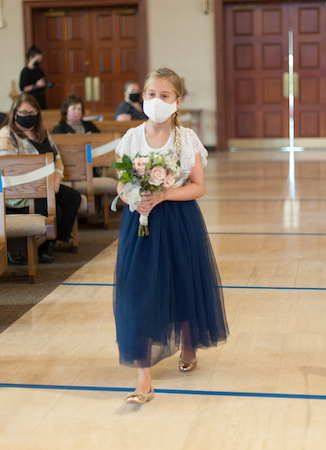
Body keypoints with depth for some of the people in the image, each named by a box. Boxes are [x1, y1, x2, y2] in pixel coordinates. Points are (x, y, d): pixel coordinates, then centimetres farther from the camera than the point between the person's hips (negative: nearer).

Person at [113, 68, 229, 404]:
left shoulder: (187, 140, -3)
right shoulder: (131, 139, 1)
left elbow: (198, 187, -5)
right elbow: (121, 186, 5)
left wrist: (162, 196, -19)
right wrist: (133, 199, -17)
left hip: (180, 223, 0)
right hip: (140, 222, 1)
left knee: (183, 285, 11)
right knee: (139, 296, -5)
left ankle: (188, 347, 42)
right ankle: (144, 379, -1)